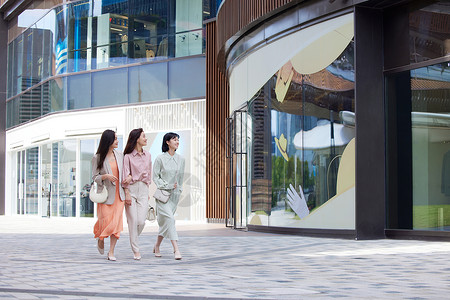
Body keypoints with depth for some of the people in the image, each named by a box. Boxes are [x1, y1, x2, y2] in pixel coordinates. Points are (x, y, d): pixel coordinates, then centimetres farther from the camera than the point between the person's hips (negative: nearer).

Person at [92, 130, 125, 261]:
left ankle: (111, 252, 2)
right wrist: (106, 176, -20)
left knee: (116, 223, -4)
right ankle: (100, 239, 31)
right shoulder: (98, 158, -3)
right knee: (105, 220, -4)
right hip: (105, 194, -3)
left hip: (118, 194, 3)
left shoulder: (119, 155, 8)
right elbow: (95, 177, -2)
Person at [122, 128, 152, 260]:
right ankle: (136, 251, 3)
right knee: (133, 221, -4)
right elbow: (126, 176, -5)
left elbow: (147, 173, 13)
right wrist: (127, 194, -12)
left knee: (141, 221, -7)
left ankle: (134, 240, 22)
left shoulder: (147, 155, 12)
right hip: (131, 189, -3)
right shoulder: (128, 156, -2)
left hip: (143, 189, 3)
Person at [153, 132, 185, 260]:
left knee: (165, 222, 9)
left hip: (175, 194, 5)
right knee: (169, 219, -16)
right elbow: (155, 177, -3)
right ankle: (176, 249, -20)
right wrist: (167, 186, -12)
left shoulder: (181, 159, 8)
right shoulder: (160, 158, -5)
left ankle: (157, 246, 27)